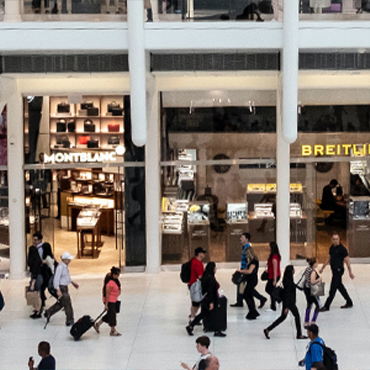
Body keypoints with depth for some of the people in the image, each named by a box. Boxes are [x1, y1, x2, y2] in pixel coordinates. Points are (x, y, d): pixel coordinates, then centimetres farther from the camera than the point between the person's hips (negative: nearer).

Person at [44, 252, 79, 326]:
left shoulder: (65, 266, 9)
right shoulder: (60, 267, -21)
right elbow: (56, 278, -23)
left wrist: (72, 282, 31)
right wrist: (58, 290, -26)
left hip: (65, 287, 10)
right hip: (61, 287, -10)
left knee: (61, 303, 20)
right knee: (67, 303, -3)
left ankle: (48, 313, 34)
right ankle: (69, 321, 6)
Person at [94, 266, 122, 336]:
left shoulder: (115, 280, 5)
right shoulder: (110, 283, -25)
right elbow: (107, 294, -23)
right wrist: (106, 304, -21)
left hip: (114, 301, 10)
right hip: (110, 301, -10)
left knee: (109, 315, 17)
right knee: (112, 315, 0)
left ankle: (97, 324, 30)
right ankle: (113, 331, 13)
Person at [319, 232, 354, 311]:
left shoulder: (342, 249, -14)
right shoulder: (332, 248, 9)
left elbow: (347, 261, -13)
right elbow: (329, 259, 21)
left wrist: (350, 272, -15)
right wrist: (322, 268, 23)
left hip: (339, 270, -8)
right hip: (334, 270, 8)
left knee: (333, 289, -3)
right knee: (340, 287, 15)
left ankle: (326, 306, 1)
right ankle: (349, 303, 26)